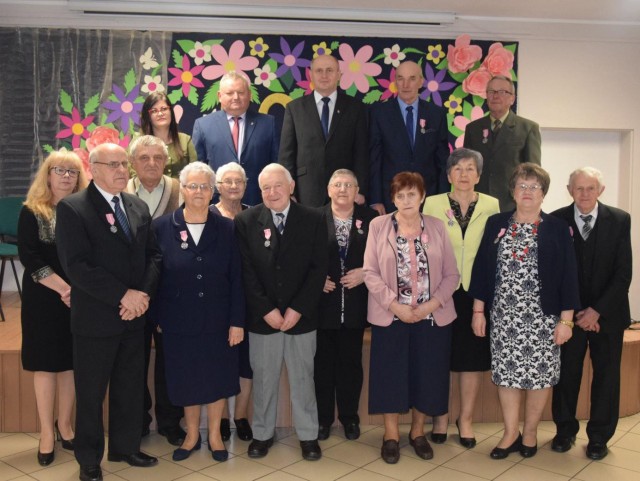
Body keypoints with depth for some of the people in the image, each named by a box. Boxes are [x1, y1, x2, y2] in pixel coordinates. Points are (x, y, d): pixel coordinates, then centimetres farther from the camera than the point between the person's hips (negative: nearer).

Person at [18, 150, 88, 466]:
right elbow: (29, 258, -10)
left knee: (71, 362, 9)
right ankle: (47, 432, 16)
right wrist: (63, 288, -17)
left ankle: (64, 425, 24)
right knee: (46, 363, 5)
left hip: (80, 298, 2)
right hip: (44, 299, -2)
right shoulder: (32, 212, -2)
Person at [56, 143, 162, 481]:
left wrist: (143, 294, -9)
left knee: (130, 388, 15)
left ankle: (126, 447, 33)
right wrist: (124, 295, -20)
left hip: (134, 317, 5)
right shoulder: (71, 208, -10)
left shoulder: (139, 207, 9)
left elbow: (153, 255, 8)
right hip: (95, 319, -5)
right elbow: (76, 265, -18)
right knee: (90, 393, 9)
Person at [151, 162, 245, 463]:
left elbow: (236, 279, -3)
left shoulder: (226, 228, -2)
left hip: (217, 321, 0)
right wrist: (156, 318, -3)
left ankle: (215, 435, 31)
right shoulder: (162, 227, -4)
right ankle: (192, 435, 32)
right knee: (186, 380, 13)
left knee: (217, 379, 11)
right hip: (179, 322, 0)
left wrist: (237, 321, -6)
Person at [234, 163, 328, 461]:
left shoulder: (312, 220, 0)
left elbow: (318, 268, -3)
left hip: (301, 315, 0)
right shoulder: (246, 221, 0)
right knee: (263, 378, 9)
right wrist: (267, 309, -10)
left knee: (302, 378, 10)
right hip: (262, 317, 0)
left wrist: (298, 309, -10)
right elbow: (246, 271, -3)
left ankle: (308, 435, 24)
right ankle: (263, 433, 26)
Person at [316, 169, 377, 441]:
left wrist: (365, 273, -11)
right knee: (323, 362, 9)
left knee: (351, 362, 11)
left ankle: (349, 417, 27)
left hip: (355, 304, 1)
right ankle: (323, 418, 23)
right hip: (323, 303, -1)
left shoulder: (370, 219, 3)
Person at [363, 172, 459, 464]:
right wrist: (395, 305, -15)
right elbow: (370, 273, -6)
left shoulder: (437, 227, 3)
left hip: (433, 317, 2)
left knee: (427, 375, 9)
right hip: (390, 317, -1)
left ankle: (418, 432, 29)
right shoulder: (378, 226, -2)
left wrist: (431, 304, -12)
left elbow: (451, 274, 2)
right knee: (391, 375, 5)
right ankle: (391, 435, 23)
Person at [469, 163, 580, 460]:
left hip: (542, 316, -1)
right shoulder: (496, 224, 5)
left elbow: (568, 276, -2)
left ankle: (530, 432, 25)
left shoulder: (557, 229, -1)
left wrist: (566, 319, -6)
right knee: (506, 371, 6)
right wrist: (478, 310, 3)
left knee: (539, 372, 5)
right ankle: (511, 433, 22)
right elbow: (482, 268, 6)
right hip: (503, 314, 2)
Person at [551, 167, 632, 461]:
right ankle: (565, 430, 25)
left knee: (606, 375, 8)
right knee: (566, 373, 7)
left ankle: (599, 436, 23)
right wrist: (573, 311, -9)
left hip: (608, 313, 1)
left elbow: (623, 273, -5)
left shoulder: (620, 220, -3)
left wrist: (597, 311, -12)